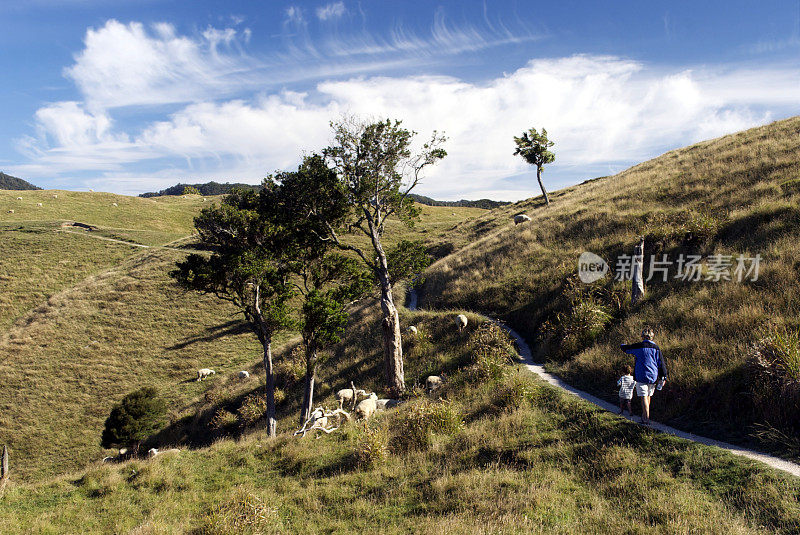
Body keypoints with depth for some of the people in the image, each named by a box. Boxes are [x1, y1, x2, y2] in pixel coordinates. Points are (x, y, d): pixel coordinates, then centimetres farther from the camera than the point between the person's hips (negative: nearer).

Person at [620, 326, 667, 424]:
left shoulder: (638, 347, -7)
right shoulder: (656, 348, 1)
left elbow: (624, 348, 7)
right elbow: (661, 363, 2)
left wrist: (622, 345, 32)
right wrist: (663, 377, 6)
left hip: (641, 376, -4)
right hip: (653, 377, 4)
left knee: (644, 397, -3)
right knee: (648, 396, 18)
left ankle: (646, 419, -8)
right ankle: (645, 415, 31)